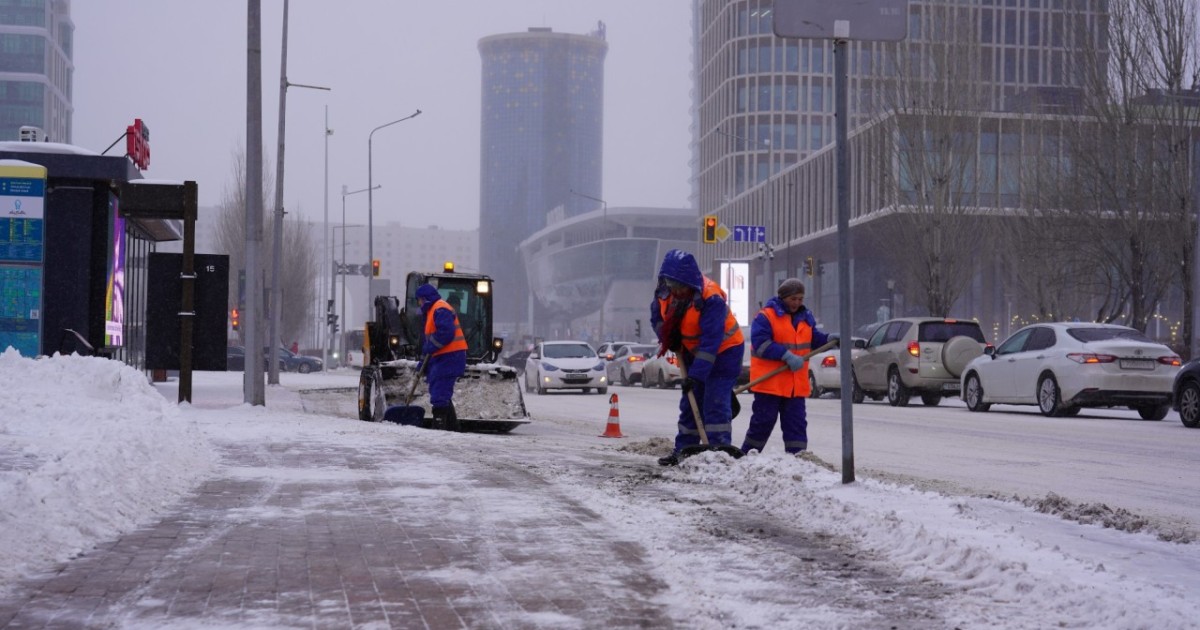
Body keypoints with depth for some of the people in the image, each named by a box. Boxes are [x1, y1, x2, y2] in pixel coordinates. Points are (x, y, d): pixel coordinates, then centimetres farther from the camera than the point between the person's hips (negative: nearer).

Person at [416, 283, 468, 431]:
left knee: (439, 394, -13)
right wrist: (423, 362, 21)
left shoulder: (440, 309, -11)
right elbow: (428, 339, 26)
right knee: (442, 394, 15)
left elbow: (446, 333, -25)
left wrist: (429, 348, -17)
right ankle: (452, 426, 20)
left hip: (448, 357, -11)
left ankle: (439, 425, -15)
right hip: (442, 358, 11)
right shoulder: (433, 311, 24)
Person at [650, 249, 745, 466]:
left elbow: (711, 342, -34)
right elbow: (657, 316, 10)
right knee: (690, 404, 9)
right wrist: (669, 338, -9)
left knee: (715, 405, -15)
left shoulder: (711, 299, -32)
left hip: (723, 351, -7)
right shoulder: (664, 291, -11)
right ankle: (682, 452, 15)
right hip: (693, 352, 7)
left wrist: (697, 374, -36)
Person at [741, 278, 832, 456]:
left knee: (796, 420, 3)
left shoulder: (806, 317, 14)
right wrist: (787, 356, -24)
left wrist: (828, 339, -3)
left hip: (796, 384, 6)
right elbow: (760, 343, -18)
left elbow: (814, 338, 20)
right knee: (764, 419, -1)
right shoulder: (766, 316, -9)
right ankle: (747, 453, 12)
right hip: (770, 381, -6)